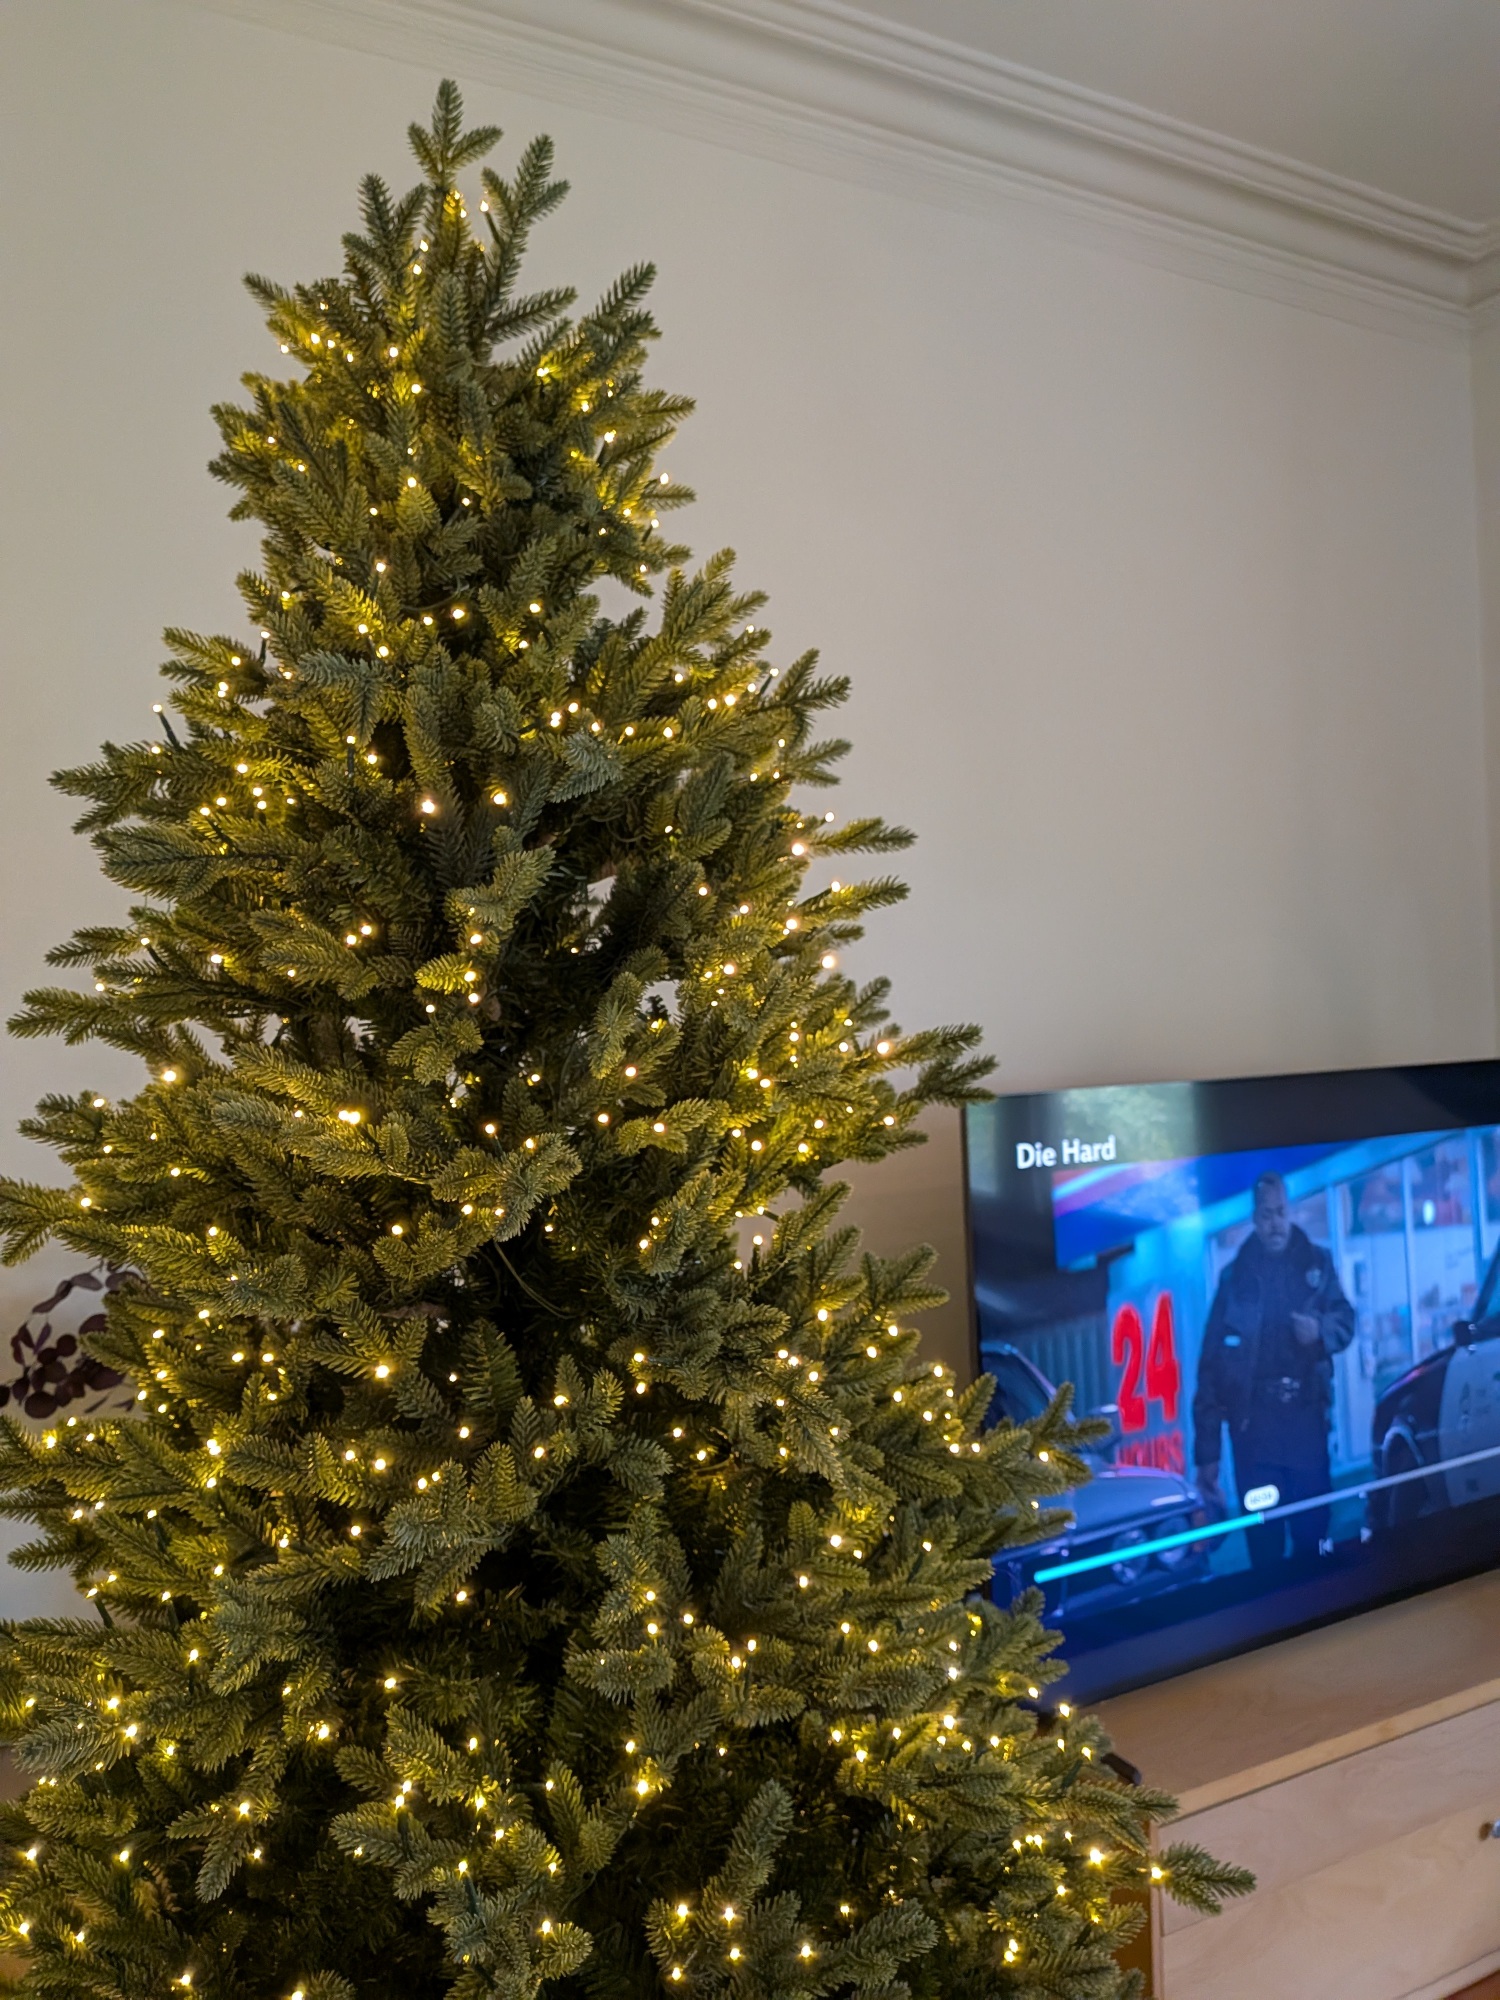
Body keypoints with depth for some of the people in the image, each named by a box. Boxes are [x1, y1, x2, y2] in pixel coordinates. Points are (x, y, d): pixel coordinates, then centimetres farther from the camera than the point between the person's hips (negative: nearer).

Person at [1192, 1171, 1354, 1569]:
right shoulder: (1234, 1277, 1)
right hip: (1253, 1424, -1)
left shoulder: (1316, 1263, 7)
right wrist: (1207, 1450, -6)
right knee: (1263, 1541, 3)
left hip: (1307, 1418, 1)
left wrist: (1321, 1330, -17)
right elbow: (1210, 1364, -1)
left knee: (1314, 1532, 6)